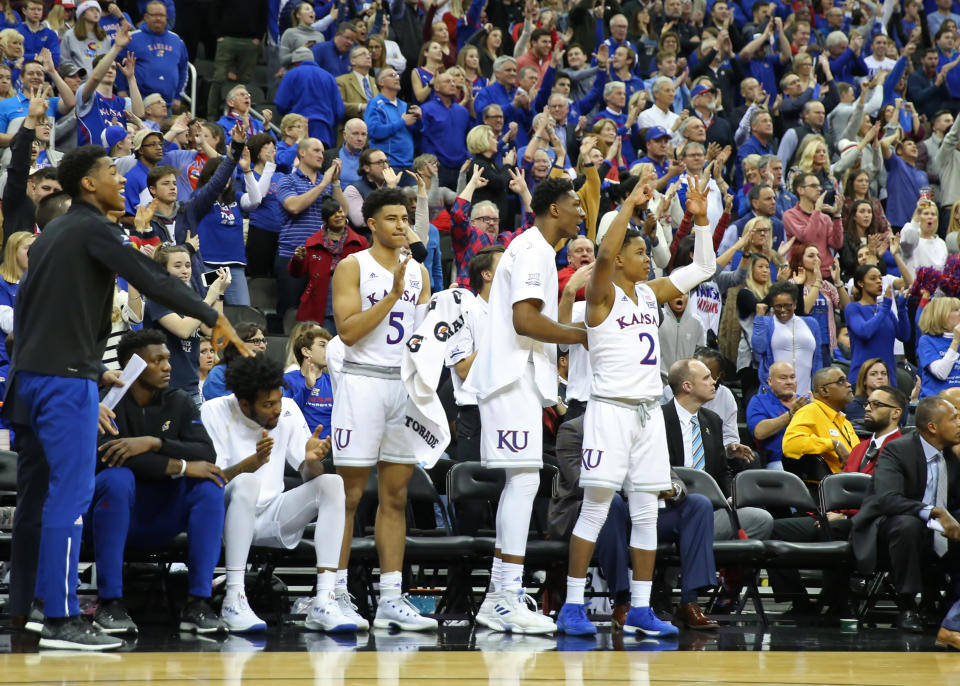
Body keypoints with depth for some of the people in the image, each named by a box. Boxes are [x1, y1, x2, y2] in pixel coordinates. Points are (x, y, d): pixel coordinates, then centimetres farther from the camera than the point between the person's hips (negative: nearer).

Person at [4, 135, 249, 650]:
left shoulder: (54, 232, 19)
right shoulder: (93, 229, -8)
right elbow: (150, 279, -16)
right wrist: (213, 317, -11)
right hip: (65, 379, -9)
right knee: (71, 495, -10)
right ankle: (61, 620, -14)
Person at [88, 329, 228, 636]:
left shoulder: (179, 403, 4)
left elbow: (207, 454, -11)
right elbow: (106, 455, -28)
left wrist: (155, 442, -27)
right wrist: (180, 466, -26)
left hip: (162, 518, 4)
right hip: (113, 515, -4)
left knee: (210, 483, -20)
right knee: (117, 479, -34)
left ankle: (198, 603, -25)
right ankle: (110, 603, -31)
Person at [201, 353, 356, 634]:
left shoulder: (288, 410, 2)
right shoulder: (215, 412, -10)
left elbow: (310, 476, 4)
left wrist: (312, 461, -21)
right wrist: (253, 462, -33)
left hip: (274, 520, 5)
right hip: (230, 517, -5)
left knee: (332, 483, -17)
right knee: (246, 482, -35)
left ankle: (324, 601, -28)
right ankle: (234, 600, -36)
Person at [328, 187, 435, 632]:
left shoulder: (418, 272, 15)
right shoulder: (352, 267, -2)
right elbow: (348, 330, -13)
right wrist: (392, 296, -18)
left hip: (407, 384, 6)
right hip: (363, 379, -6)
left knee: (396, 496, 5)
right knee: (349, 494, -5)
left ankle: (390, 597, 7)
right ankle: (336, 594, -2)